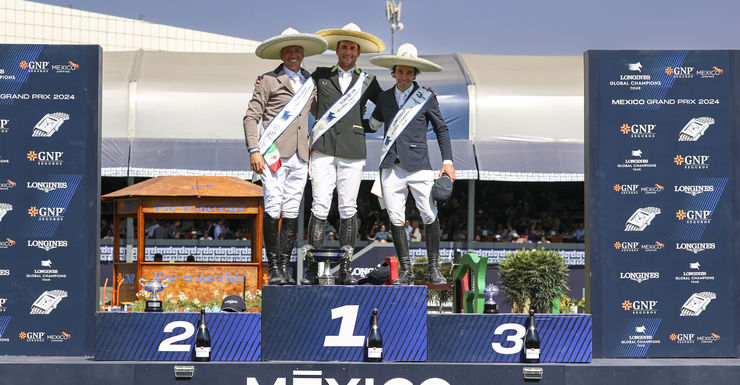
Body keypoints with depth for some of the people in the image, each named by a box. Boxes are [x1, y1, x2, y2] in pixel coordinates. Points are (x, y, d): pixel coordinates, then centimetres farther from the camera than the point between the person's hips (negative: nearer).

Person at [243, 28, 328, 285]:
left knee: (292, 212, 2)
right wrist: (254, 150, -10)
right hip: (274, 155, -4)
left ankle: (285, 267, 8)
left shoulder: (310, 83, 17)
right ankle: (273, 269, -3)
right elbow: (251, 117, 0)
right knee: (273, 210, -10)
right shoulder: (270, 80, 3)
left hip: (299, 157, 4)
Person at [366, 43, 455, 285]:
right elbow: (372, 126, 29)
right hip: (391, 166, 3)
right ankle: (406, 271, 7)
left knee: (430, 217, -8)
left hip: (418, 165, -3)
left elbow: (441, 129, 10)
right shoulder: (384, 98, 14)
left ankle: (433, 270, 2)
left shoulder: (426, 98, 5)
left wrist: (447, 161, 2)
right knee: (395, 219, -1)